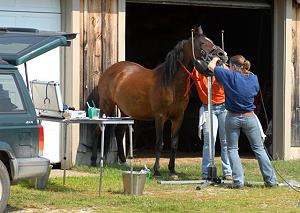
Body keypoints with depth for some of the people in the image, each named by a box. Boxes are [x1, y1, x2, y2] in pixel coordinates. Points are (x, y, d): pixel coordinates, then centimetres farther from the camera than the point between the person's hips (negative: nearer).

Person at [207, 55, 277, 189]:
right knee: (258, 149, 10)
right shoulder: (253, 78, -3)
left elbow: (211, 66, -7)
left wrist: (215, 59, 19)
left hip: (233, 118, -2)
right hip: (249, 117, 3)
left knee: (232, 149, 10)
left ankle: (238, 181, -2)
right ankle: (271, 180, 8)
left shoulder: (230, 76, -14)